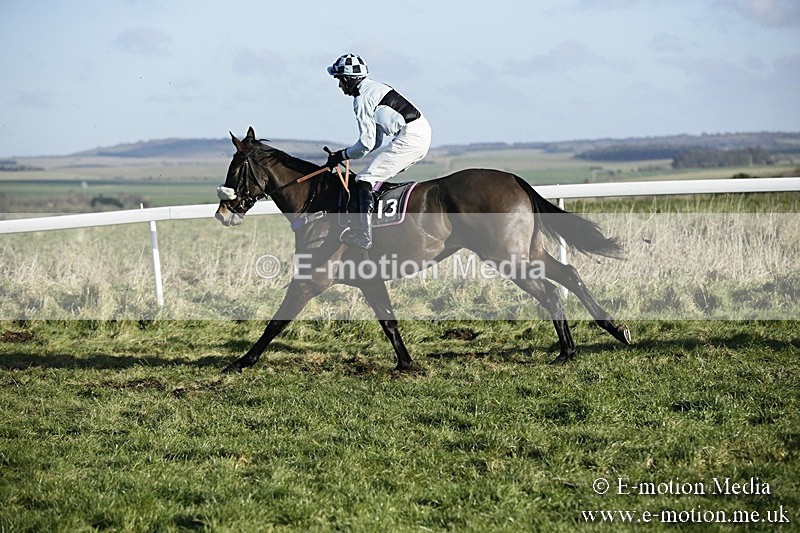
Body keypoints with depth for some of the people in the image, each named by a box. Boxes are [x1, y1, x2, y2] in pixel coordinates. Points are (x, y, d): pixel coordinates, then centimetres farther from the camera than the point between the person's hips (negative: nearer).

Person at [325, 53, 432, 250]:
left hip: (409, 139, -10)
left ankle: (362, 234, -19)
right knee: (379, 175, 22)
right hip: (421, 133, 10)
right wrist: (344, 153, 20)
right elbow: (376, 141, 25)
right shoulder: (374, 88, 23)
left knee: (366, 179, -11)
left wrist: (341, 156, 4)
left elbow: (366, 143, -11)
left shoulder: (362, 99, -7)